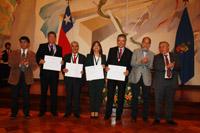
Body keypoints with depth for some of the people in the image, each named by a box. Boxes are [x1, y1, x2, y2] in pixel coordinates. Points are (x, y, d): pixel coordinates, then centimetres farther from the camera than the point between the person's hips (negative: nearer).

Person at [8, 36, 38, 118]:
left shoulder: (32, 54, 7)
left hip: (27, 78, -1)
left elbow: (35, 66, -2)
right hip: (15, 77, 1)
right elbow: (10, 63, -2)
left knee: (26, 96, 3)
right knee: (14, 96, 3)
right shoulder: (14, 53, 10)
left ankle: (26, 113, 16)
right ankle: (14, 113, 19)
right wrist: (19, 64, -19)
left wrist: (28, 64, -23)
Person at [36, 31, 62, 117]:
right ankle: (42, 110, 17)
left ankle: (54, 110, 17)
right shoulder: (42, 46, 9)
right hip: (44, 72, -1)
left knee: (54, 92, 6)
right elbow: (37, 56, 0)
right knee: (43, 91, 6)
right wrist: (40, 60, -20)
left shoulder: (59, 48, 13)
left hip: (54, 72, 1)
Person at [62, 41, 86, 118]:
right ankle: (68, 112, 17)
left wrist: (83, 71, -15)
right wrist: (63, 69, -15)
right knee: (68, 95, 6)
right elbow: (63, 66, 7)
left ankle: (76, 112, 13)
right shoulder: (66, 56, 12)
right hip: (68, 78, 1)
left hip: (78, 79, -1)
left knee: (77, 96, 2)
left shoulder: (82, 57, 9)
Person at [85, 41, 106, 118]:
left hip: (100, 79, 1)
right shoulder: (89, 56, 9)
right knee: (92, 95, 2)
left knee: (99, 95, 2)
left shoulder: (103, 57, 11)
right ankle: (92, 112, 10)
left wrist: (104, 67, -10)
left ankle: (97, 112, 10)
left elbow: (105, 66, 11)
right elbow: (86, 66, 2)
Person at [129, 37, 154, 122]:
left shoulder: (152, 54, 10)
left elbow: (151, 66, 1)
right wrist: (141, 61, -20)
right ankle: (134, 116, 14)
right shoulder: (136, 51, 7)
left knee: (146, 98, 5)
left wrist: (147, 62, -19)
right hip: (136, 77, -1)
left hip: (146, 79, 1)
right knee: (135, 97, 3)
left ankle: (145, 117, 18)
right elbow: (132, 63, -5)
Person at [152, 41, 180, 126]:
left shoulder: (174, 56, 11)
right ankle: (157, 118, 15)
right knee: (158, 101, 3)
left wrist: (172, 66, -19)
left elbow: (178, 67, 1)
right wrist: (166, 67, -22)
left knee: (170, 101, 7)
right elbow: (156, 67, -12)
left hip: (172, 81, 2)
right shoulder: (156, 57, 4)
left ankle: (169, 119, 20)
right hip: (160, 82, -2)